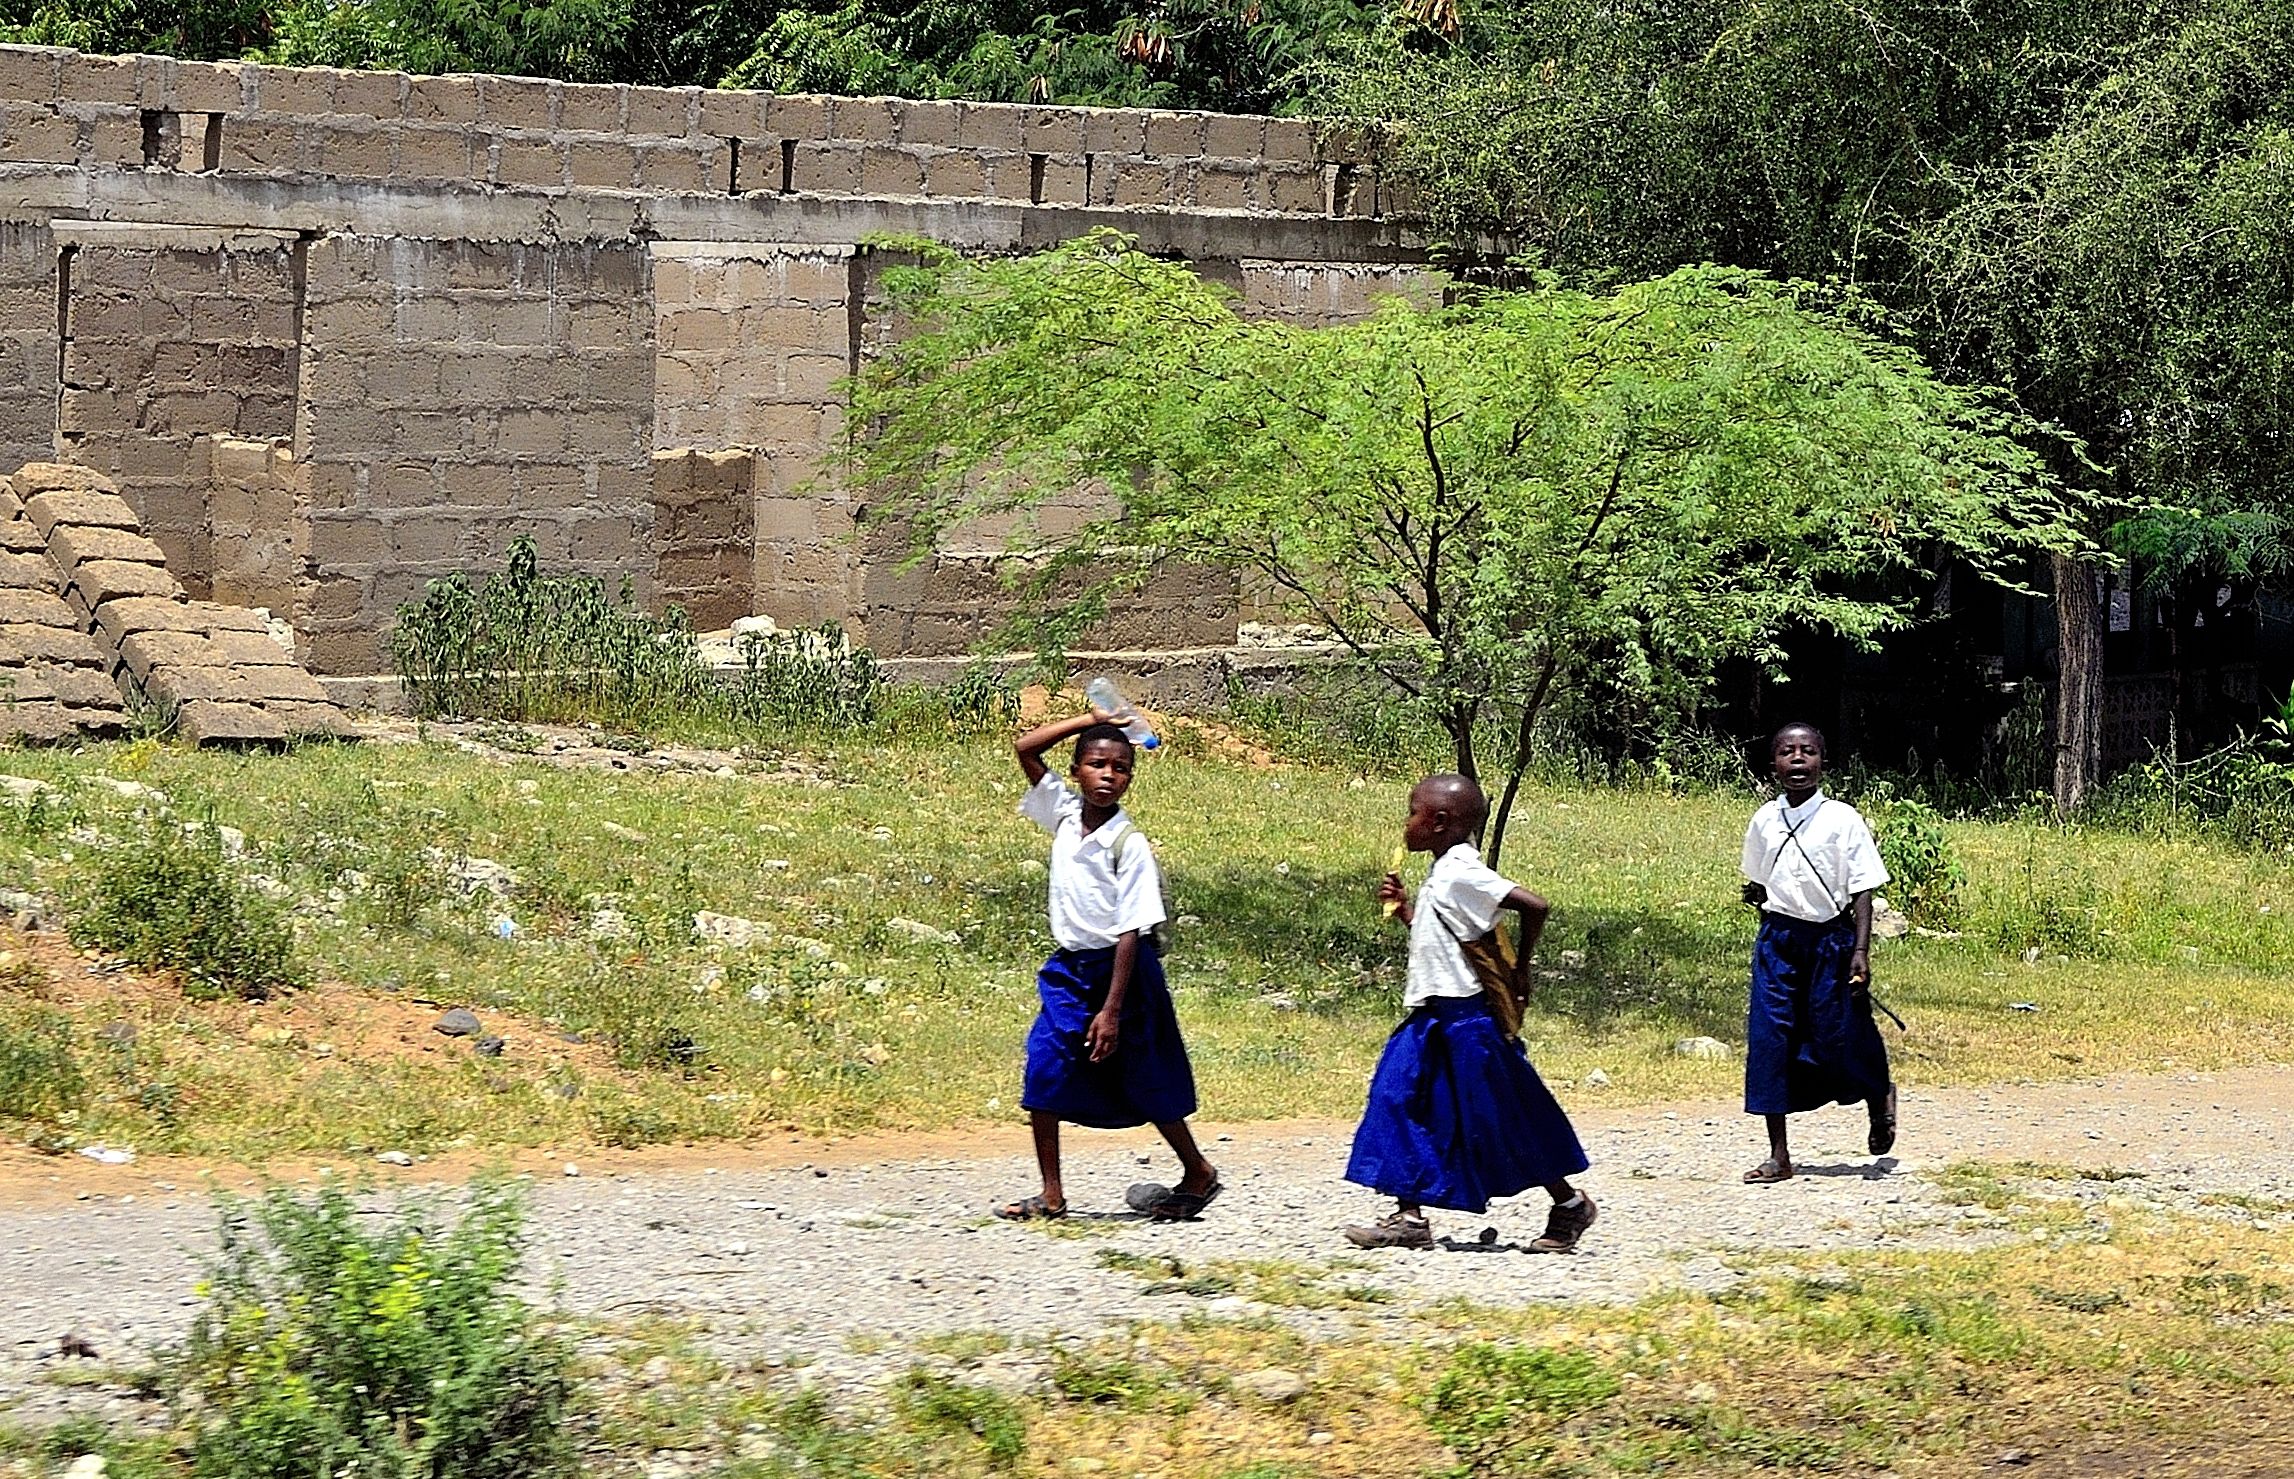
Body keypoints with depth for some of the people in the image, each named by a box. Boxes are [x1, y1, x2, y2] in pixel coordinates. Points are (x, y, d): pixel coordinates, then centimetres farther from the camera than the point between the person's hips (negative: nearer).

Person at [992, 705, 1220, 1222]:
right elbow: (1026, 749, 2)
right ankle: (1051, 1195, -1)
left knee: (1143, 1085, 6)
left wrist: (1112, 1011, -20)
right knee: (1044, 1069, -6)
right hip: (1069, 970, 5)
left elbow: (1130, 931, -17)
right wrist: (1091, 721, -2)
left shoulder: (1129, 845, -16)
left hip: (1120, 970, -5)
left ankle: (1199, 1174, 26)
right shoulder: (1066, 816, 0)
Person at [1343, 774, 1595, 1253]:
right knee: (1401, 1101, 5)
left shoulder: (1459, 874, -18)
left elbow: (1533, 906, -25)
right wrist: (1404, 909, 14)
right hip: (1436, 1020, 10)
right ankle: (1409, 1217, 6)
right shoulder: (1443, 875, 13)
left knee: (1500, 1121, -1)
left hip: (1466, 1021, -10)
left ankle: (1569, 1205, 12)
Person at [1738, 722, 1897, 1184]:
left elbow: (1862, 890, -8)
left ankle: (1879, 1096, 34)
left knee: (1841, 1038, -2)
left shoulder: (1842, 820, -7)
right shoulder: (1764, 822, 4)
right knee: (1769, 1038, -3)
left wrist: (1861, 951, -13)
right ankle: (1778, 1154, 2)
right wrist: (1759, 898, 2)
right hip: (1777, 940, 3)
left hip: (1831, 938, -3)